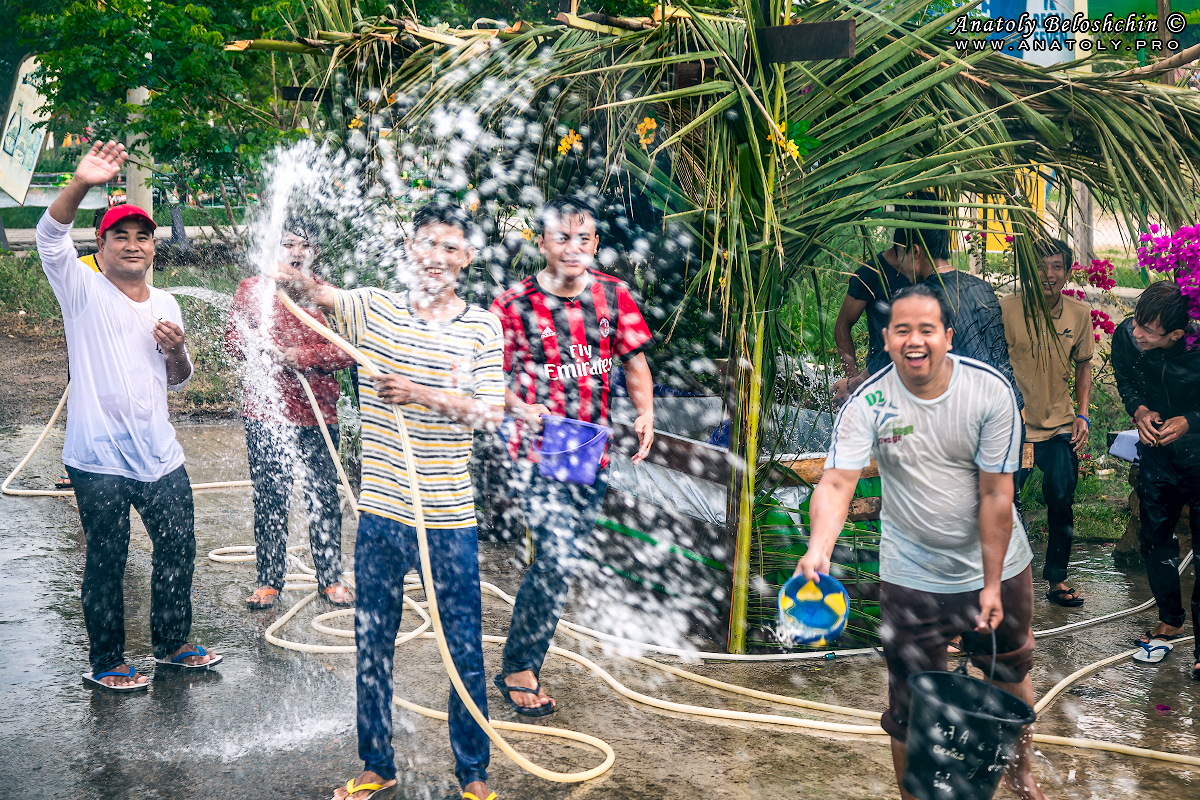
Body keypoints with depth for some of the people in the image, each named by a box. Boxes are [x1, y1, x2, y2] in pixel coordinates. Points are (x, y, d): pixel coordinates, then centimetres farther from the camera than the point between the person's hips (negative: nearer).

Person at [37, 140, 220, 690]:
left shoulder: (166, 304, 13)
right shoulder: (84, 291, -3)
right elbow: (51, 237, -21)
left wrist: (177, 350, -3)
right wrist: (80, 185, -38)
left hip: (159, 453, 5)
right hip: (99, 458, -5)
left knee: (178, 548, 13)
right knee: (106, 561, 3)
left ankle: (171, 642, 32)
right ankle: (106, 662, 19)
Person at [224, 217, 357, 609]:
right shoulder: (251, 289, 7)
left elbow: (347, 350, -3)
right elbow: (233, 341, 4)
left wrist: (301, 355, -14)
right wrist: (270, 349, -14)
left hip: (318, 413, 0)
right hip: (265, 413, 0)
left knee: (324, 497, 7)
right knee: (269, 499, 6)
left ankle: (330, 579, 19)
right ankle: (269, 581, 18)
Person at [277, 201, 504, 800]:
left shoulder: (482, 328, -2)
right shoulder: (374, 309, 3)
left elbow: (493, 415, -7)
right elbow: (314, 291, -10)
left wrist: (425, 395, -20)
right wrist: (282, 268, -32)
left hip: (450, 516, -2)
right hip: (381, 511, 2)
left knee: (464, 648, 7)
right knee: (371, 644, 13)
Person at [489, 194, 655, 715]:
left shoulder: (612, 295, 4)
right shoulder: (515, 305, -8)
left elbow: (633, 360, 11)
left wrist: (645, 413, -5)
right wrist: (521, 409, -23)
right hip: (539, 451, -5)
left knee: (560, 557, 14)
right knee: (559, 558, -14)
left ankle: (521, 654, 35)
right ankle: (518, 670, 5)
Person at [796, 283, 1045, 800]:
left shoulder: (990, 390, -16)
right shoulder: (867, 404, -17)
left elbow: (996, 494, -14)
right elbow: (837, 482, -28)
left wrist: (992, 585, -13)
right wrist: (820, 546, -48)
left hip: (997, 567, 1)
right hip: (912, 579, -1)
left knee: (1011, 677, 21)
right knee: (912, 712, 3)